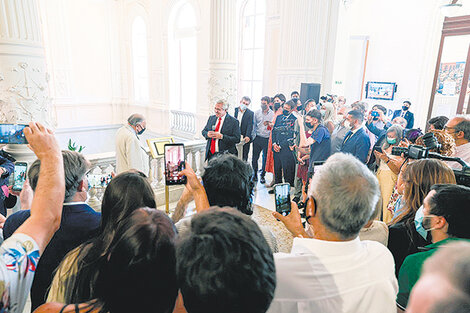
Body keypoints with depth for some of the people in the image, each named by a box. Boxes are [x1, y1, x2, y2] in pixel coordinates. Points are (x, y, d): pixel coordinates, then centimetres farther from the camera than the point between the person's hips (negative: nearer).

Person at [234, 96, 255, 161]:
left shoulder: (250, 113, 1)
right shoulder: (234, 110, 7)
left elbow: (250, 126, -9)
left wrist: (247, 136, -24)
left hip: (244, 139, -2)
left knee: (244, 157, 3)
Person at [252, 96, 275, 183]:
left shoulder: (272, 114, 0)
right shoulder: (257, 113, 8)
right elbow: (254, 125, 12)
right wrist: (254, 135, 4)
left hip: (267, 139, -2)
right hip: (257, 138, 2)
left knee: (265, 158, 6)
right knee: (255, 157, 3)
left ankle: (262, 175, 20)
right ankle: (255, 173, 21)